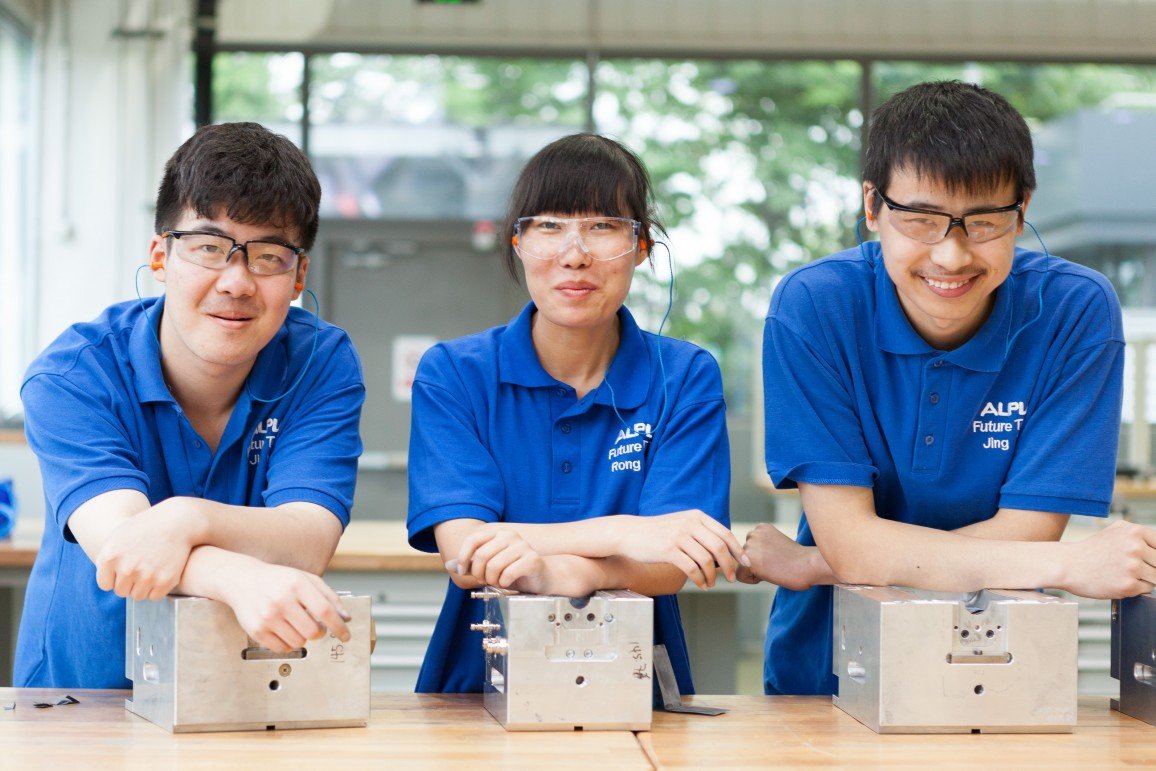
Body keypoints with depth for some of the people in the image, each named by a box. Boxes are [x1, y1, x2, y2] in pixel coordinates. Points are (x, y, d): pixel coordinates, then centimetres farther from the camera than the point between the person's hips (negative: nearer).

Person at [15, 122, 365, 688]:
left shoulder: (322, 365, -6)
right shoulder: (71, 376, -11)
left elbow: (310, 541, -17)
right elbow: (117, 543, -27)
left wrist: (189, 518, -37)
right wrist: (243, 579, -47)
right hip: (85, 695, -4)